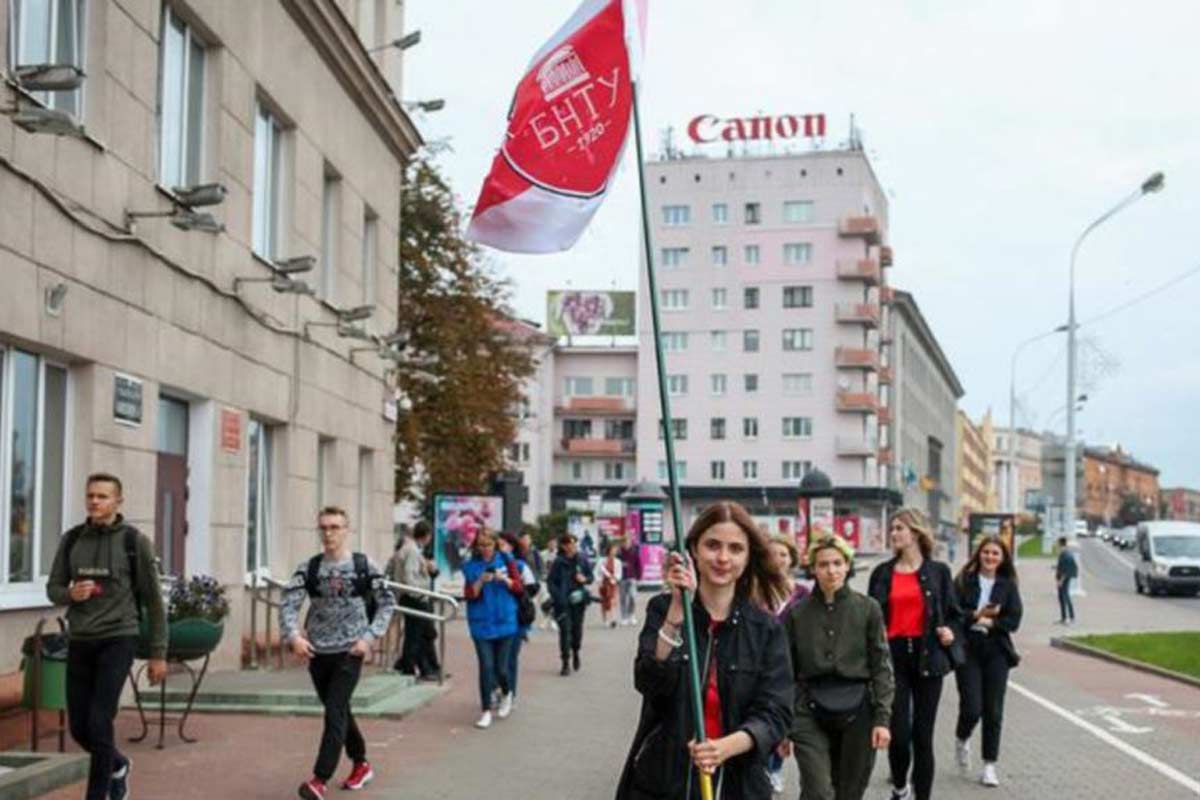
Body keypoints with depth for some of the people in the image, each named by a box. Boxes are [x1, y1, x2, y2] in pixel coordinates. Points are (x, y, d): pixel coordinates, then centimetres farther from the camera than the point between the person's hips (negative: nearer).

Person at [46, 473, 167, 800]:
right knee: (79, 727, 9)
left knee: (99, 723, -13)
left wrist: (159, 653, -3)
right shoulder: (71, 539, 5)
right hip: (80, 642, 4)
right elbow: (53, 589, 11)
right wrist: (71, 594, -14)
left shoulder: (135, 542, -6)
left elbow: (153, 600, -2)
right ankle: (117, 765, 38)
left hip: (117, 641, -4)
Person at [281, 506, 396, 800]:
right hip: (317, 652, 4)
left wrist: (370, 636, -9)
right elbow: (289, 604, -6)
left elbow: (387, 603, 2)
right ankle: (361, 765, 34)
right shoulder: (308, 568, 0)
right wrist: (294, 636, -24)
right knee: (339, 711, 15)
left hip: (350, 651, -3)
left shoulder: (364, 565, -4)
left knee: (335, 712, -13)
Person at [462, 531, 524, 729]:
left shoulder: (506, 561, 2)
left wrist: (504, 579, -16)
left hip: (505, 622, 0)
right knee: (486, 666, -7)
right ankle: (486, 711, 4)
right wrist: (481, 581, -20)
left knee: (501, 667, 2)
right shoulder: (471, 566, 2)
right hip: (481, 623, 0)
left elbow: (519, 587, 2)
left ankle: (506, 694, 34)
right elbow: (468, 594, -3)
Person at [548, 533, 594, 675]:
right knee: (565, 629, -7)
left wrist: (585, 579, -11)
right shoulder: (558, 562, -6)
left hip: (578, 599, 3)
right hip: (563, 602, -3)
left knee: (577, 628, 9)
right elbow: (550, 581, -4)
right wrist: (558, 597, -16)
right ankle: (566, 663, -2)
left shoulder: (581, 559, 2)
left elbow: (591, 576, 11)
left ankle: (575, 652, 39)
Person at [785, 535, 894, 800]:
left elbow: (882, 666, 1)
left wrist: (883, 718, -7)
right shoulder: (796, 613, 2)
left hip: (856, 711, 1)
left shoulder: (868, 608, 1)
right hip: (810, 712, -1)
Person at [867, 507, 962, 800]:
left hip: (927, 656, 0)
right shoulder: (882, 573, 7)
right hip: (893, 656, 0)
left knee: (923, 735, 3)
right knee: (898, 733, -5)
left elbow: (952, 613, 9)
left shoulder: (938, 571, 5)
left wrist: (950, 632, -11)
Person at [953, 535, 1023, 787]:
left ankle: (989, 765, 15)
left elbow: (1013, 620, -1)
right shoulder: (963, 581, 1)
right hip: (968, 650, -2)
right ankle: (962, 739, 26)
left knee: (993, 711, 3)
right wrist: (975, 615, -19)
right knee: (972, 708, -8)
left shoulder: (1008, 585, 6)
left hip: (996, 652, 2)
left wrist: (990, 622, -12)